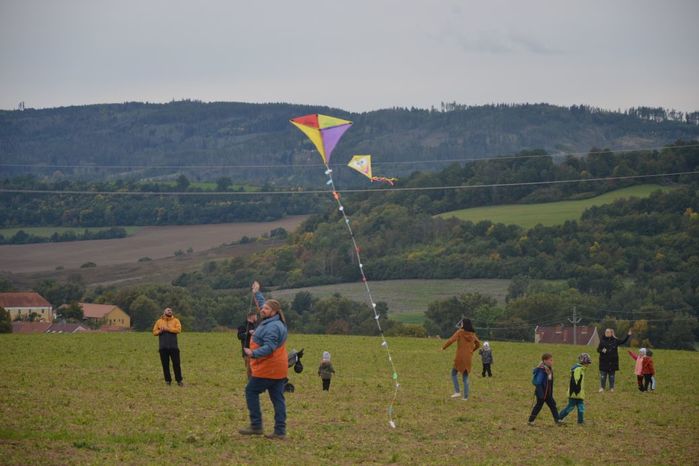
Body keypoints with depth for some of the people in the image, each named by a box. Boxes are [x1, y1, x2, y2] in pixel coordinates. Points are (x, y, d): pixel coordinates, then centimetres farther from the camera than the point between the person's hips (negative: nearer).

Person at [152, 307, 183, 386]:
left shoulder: (175, 320, 6)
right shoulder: (159, 321, 11)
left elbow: (178, 329, -9)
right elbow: (154, 332, 10)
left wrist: (168, 329, -14)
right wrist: (159, 331, -12)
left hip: (173, 346, -2)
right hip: (163, 347, 2)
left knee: (176, 363, -3)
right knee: (165, 364, 3)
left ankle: (179, 380, 3)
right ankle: (168, 380, 10)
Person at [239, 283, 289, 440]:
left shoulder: (272, 327, -19)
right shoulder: (271, 322, 13)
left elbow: (269, 347, -30)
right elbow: (263, 305, 33)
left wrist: (254, 354, -40)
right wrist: (257, 294, 45)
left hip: (268, 368, -10)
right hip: (279, 369, 10)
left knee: (251, 391, 2)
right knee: (278, 398, 6)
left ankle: (256, 426, 2)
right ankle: (280, 431, 5)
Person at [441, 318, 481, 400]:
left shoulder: (460, 332, -8)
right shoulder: (472, 334, 6)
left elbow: (451, 340, -16)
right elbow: (478, 344, 17)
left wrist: (443, 348, -4)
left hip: (460, 358, -4)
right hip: (468, 358, 4)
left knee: (454, 373, 14)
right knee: (465, 377, 12)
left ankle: (457, 391, 0)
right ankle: (466, 396, 6)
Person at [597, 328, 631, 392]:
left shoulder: (615, 340, 5)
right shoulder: (602, 341, 2)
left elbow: (623, 341, 14)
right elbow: (598, 349, 4)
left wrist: (628, 336, 8)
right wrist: (602, 351, -17)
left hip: (613, 361, 1)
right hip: (604, 361, -1)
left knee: (611, 375, 7)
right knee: (603, 374, -2)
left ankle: (611, 388, 14)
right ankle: (602, 387, 5)